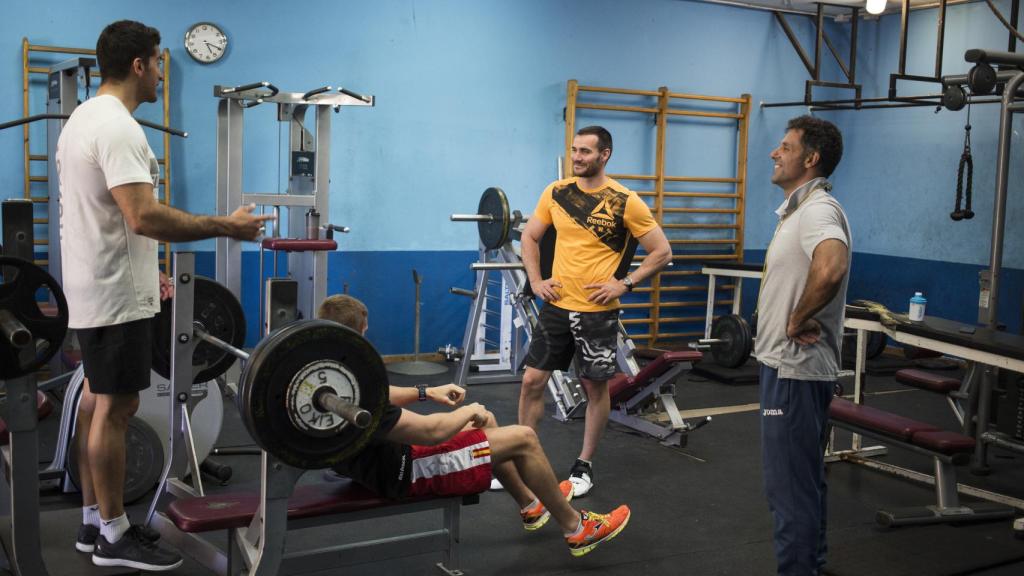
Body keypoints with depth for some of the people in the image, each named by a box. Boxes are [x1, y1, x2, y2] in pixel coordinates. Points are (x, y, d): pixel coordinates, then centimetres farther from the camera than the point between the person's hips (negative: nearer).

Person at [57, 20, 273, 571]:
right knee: (116, 408, -3)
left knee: (97, 401, 15)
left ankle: (95, 520, 26)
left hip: (95, 284, 11)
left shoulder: (85, 117, 15)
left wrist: (145, 269, 24)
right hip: (115, 294, -11)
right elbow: (144, 217, -31)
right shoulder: (117, 126, -21)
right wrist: (226, 226, -24)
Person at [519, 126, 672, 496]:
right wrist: (535, 280, 3)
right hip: (556, 306, 3)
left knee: (596, 386, 8)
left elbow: (662, 252, -5)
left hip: (597, 310, -3)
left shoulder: (625, 201, -10)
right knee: (532, 380, 4)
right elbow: (529, 236, 14)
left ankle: (584, 466, 23)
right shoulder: (556, 193, 2)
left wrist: (625, 284, -11)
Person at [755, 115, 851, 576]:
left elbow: (831, 268, -40)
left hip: (796, 368, -11)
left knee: (791, 483, -4)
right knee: (801, 478, 19)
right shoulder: (799, 207, 15)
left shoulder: (818, 209, -19)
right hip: (787, 363, 11)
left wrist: (798, 320, -26)